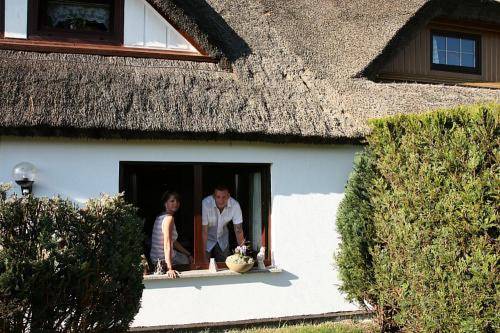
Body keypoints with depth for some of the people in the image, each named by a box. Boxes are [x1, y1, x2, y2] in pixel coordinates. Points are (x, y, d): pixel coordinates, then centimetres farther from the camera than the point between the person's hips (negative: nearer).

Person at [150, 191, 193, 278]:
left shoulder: (161, 216, 8)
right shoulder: (169, 218, -21)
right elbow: (167, 245, -31)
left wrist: (188, 254, 20)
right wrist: (170, 269, -37)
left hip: (155, 258, 9)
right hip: (163, 261, -9)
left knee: (189, 257, 29)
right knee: (189, 261, 18)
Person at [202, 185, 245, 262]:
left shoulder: (235, 205, -26)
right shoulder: (205, 204, -33)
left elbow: (238, 230, -18)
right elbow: (204, 231, -29)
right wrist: (203, 253, -31)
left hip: (223, 239, 3)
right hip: (208, 238, -3)